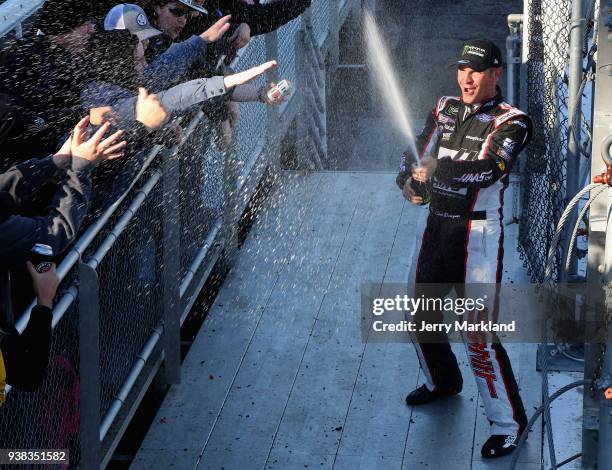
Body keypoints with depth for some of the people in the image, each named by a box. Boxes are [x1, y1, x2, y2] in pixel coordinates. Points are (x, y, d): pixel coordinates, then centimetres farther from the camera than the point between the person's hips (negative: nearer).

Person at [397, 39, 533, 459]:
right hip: (436, 225, 7)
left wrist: (440, 169, -39)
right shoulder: (445, 109, 9)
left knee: (479, 334, -12)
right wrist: (410, 182, -16)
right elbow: (418, 153, 7)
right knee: (422, 312, 19)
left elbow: (490, 169, -26)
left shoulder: (510, 122, -11)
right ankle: (442, 381, 46)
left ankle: (509, 421, -1)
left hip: (479, 233, -7)